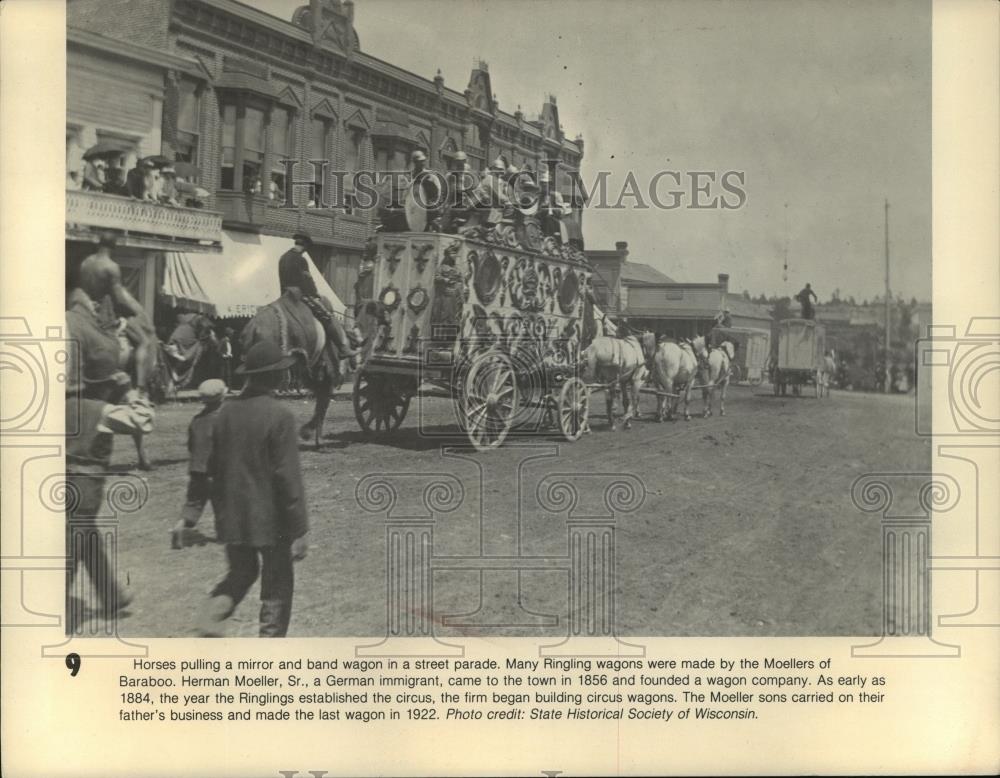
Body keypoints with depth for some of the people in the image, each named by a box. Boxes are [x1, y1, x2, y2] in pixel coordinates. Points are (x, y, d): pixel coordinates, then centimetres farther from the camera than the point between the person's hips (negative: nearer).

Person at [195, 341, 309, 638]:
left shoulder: (225, 413, 3)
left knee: (240, 572, 24)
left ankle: (211, 616, 0)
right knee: (276, 586, 10)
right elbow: (288, 477, -18)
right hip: (270, 519, -5)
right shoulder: (280, 416, -17)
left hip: (232, 517, 6)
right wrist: (299, 529, -12)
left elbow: (214, 468, 11)